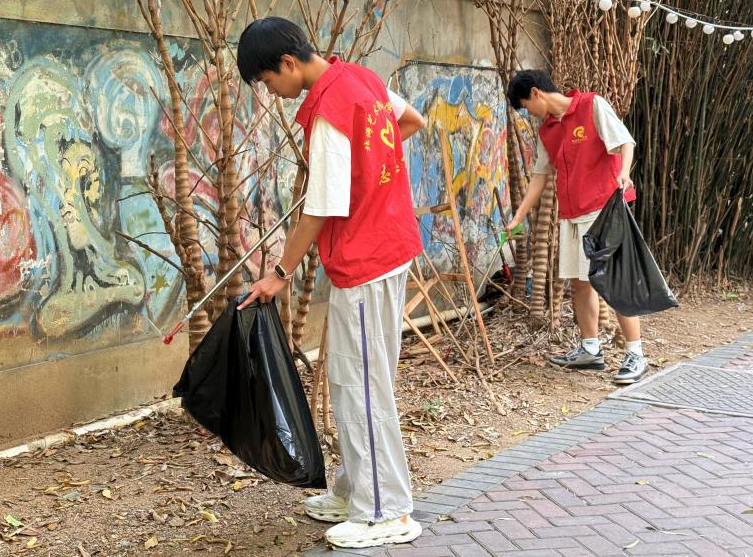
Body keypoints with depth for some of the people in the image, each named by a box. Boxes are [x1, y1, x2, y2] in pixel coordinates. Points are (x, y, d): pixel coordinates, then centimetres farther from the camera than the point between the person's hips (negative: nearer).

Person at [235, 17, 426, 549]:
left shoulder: (327, 111, -21)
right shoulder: (362, 77, 6)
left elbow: (322, 210, -18)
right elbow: (414, 121, 24)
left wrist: (281, 273, -8)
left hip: (362, 263, -10)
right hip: (389, 248, 10)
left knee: (361, 387, -2)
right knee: (356, 380, 16)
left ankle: (385, 513, 6)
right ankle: (355, 492, 26)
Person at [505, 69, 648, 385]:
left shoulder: (592, 106, -5)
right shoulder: (546, 131, 14)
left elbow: (624, 141, -13)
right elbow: (540, 176, 20)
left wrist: (624, 172, -33)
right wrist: (518, 218, 19)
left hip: (604, 209, -7)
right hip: (571, 216, 7)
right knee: (579, 282, 9)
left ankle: (635, 356, -5)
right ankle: (590, 349, 18)